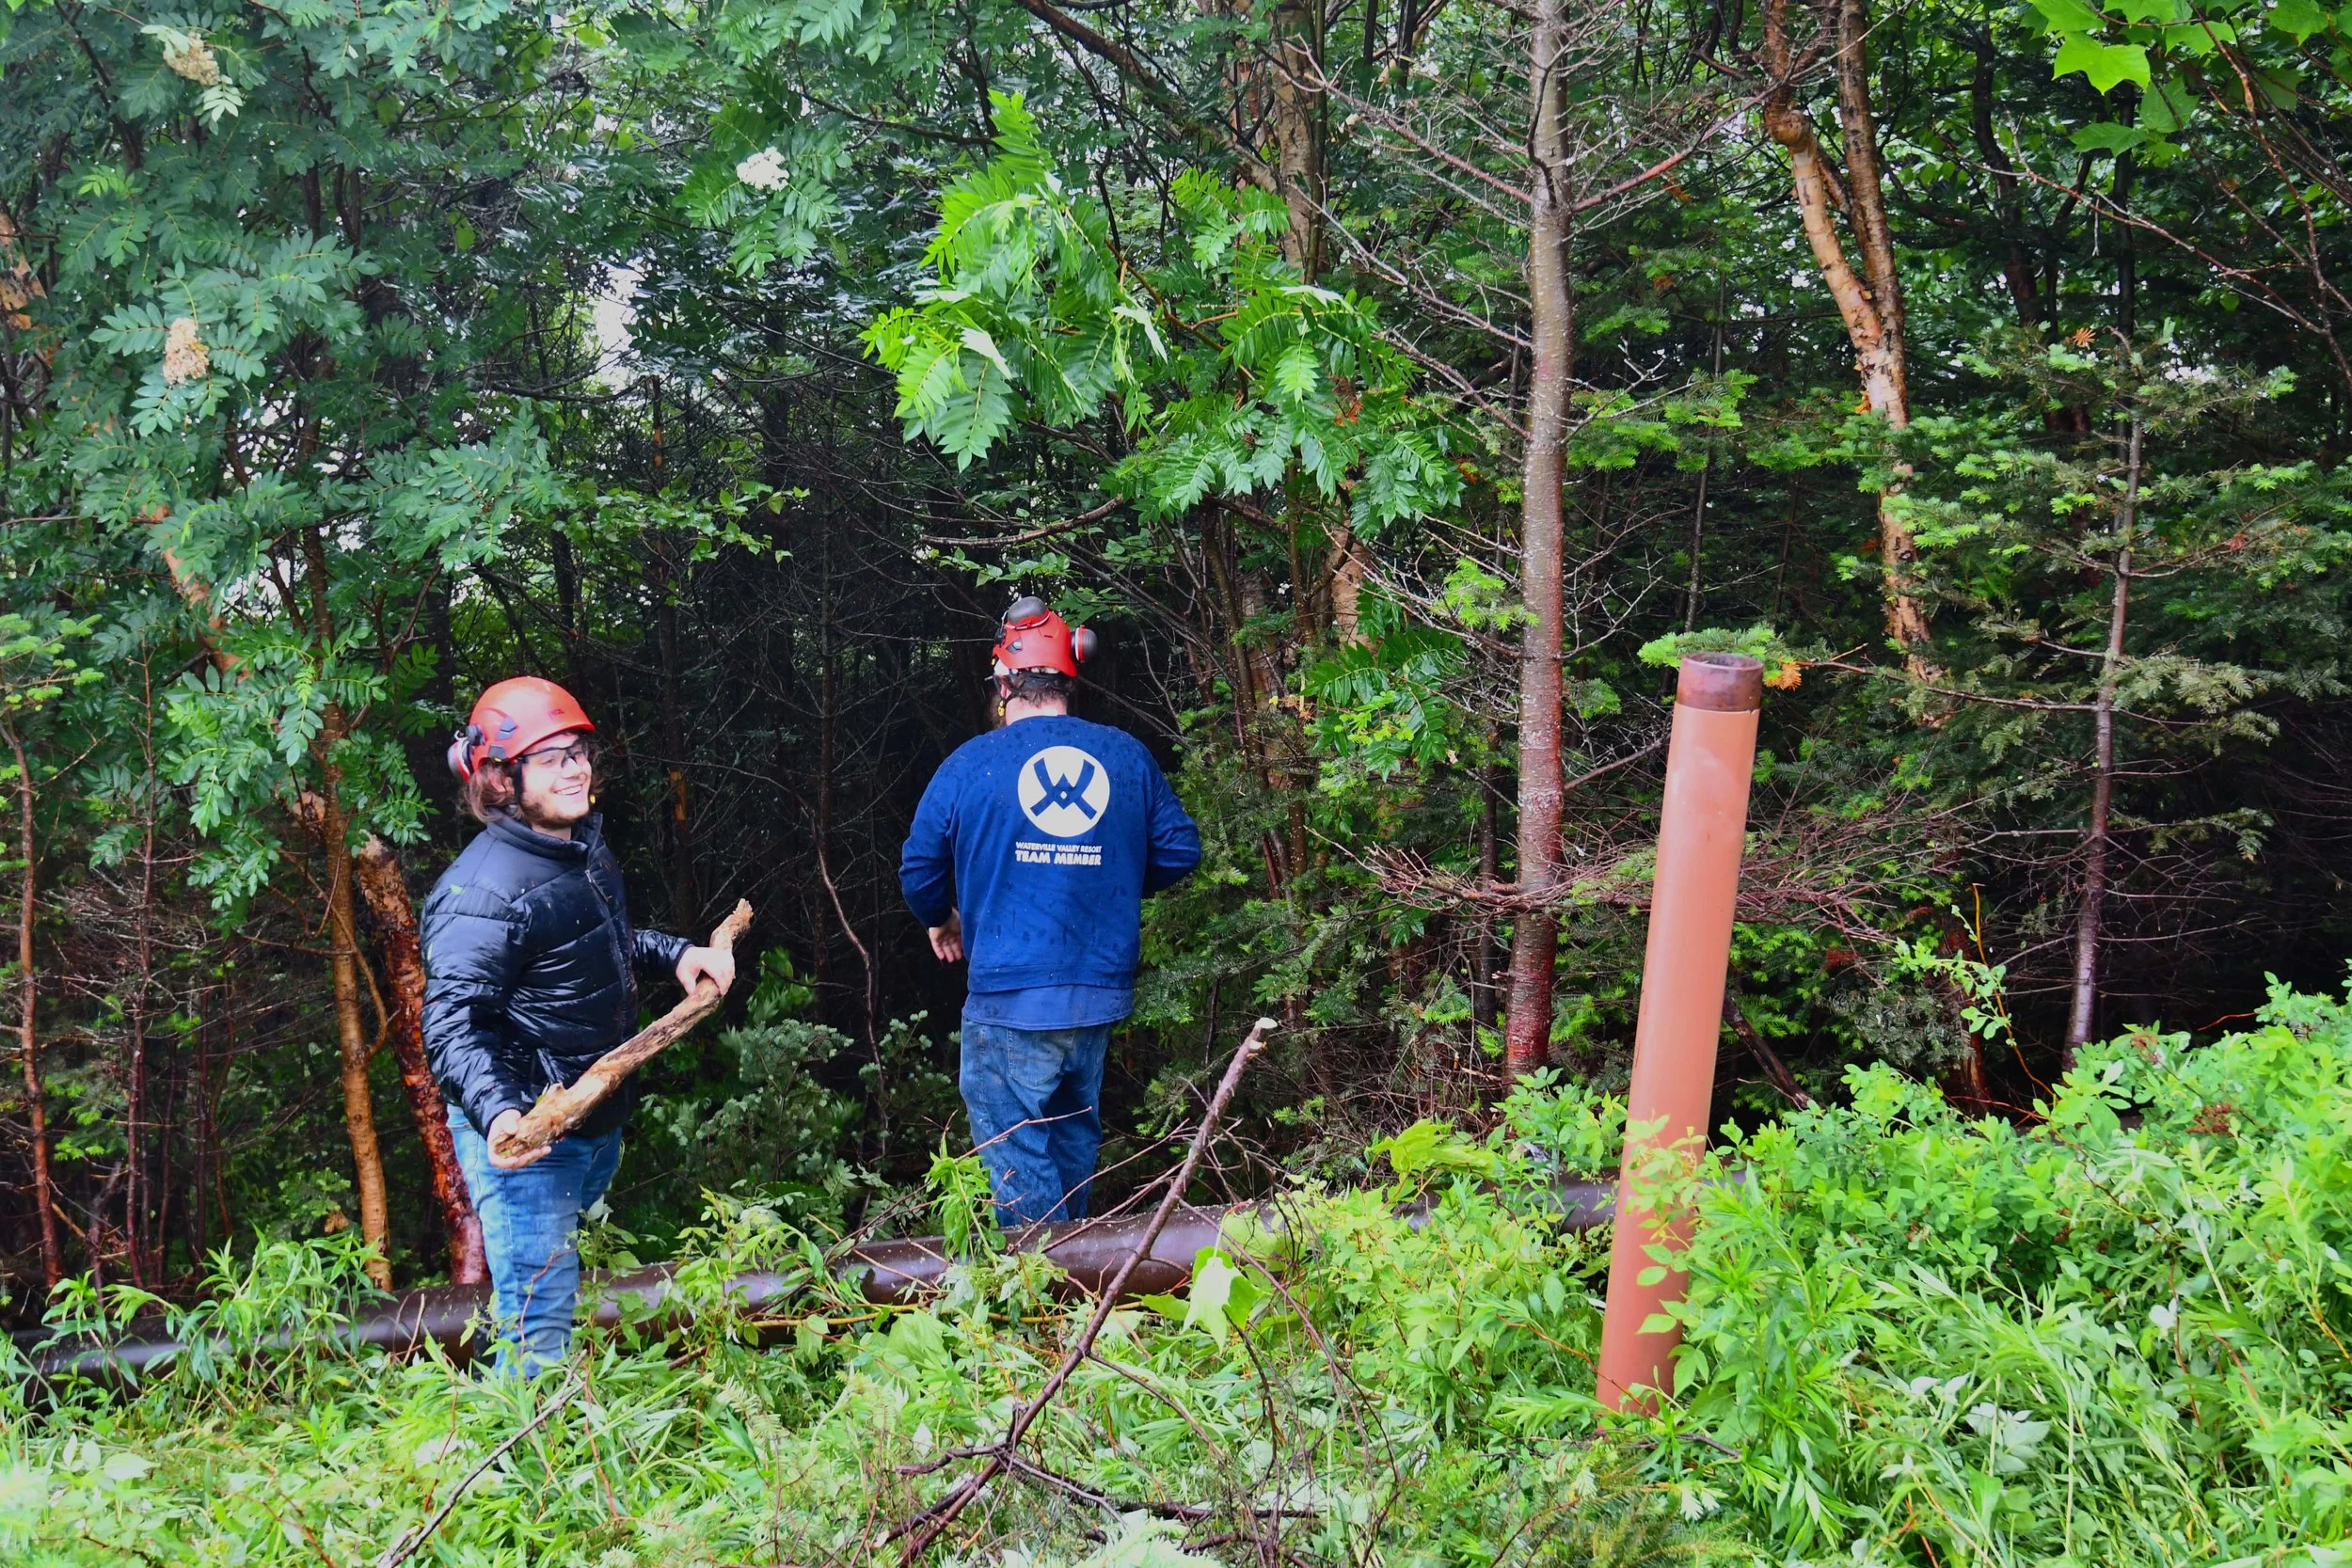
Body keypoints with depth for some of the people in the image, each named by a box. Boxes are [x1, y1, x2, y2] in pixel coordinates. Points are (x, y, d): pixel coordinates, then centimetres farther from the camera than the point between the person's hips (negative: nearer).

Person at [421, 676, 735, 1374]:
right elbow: (453, 1023, -28)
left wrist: (674, 953, 10)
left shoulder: (586, 845, 7)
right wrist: (497, 1111, -42)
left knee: (541, 1295, 27)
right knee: (541, 1330, -7)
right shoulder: (483, 891, -23)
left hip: (599, 1125, 9)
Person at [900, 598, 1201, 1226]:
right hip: (1102, 992, 5)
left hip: (1010, 998, -5)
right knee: (1074, 1129, 22)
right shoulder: (1128, 755, 3)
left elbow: (920, 868, 1)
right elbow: (1179, 850, 6)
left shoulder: (969, 765, -5)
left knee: (1015, 1148, 2)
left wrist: (942, 919, 22)